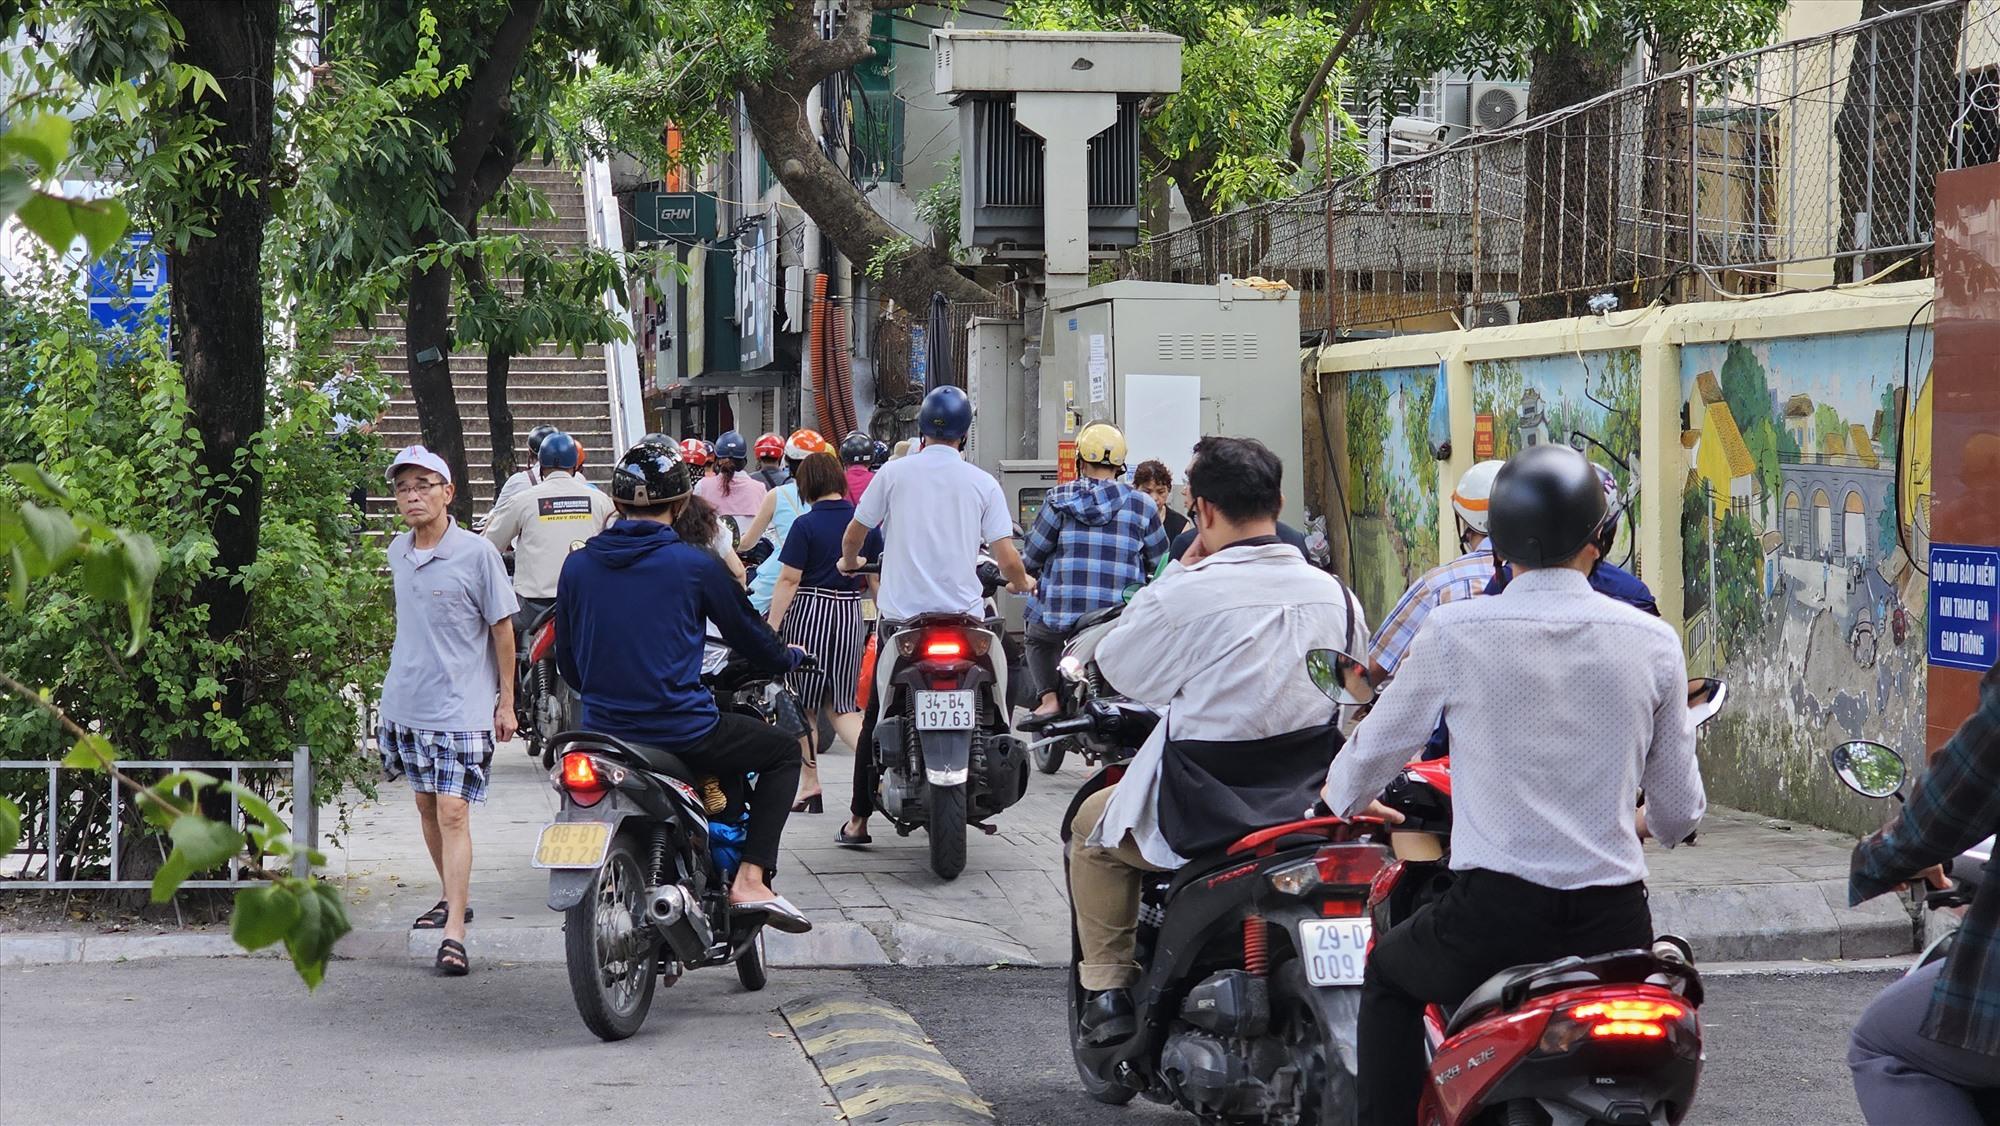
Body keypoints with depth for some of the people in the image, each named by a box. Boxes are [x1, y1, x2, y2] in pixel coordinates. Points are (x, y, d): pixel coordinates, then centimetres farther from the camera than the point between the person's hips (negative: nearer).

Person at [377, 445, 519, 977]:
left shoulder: (476, 553, -10)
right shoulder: (397, 552, 7)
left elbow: (502, 628, -5)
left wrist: (506, 701, -5)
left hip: (461, 709, -6)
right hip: (405, 703, 6)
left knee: (453, 814, -12)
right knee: (426, 808, 16)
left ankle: (454, 933, -14)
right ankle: (454, 897, 34)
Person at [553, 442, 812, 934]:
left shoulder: (576, 566, 4)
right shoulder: (694, 564, -8)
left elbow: (567, 663, 12)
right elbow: (748, 634, 5)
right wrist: (788, 657, 27)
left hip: (602, 729, 5)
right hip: (681, 731, -5)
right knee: (782, 751, 17)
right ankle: (751, 879, 3)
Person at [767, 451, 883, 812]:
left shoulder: (806, 525, -10)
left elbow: (788, 581, -12)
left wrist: (772, 628, -10)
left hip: (808, 616, -4)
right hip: (850, 617, 4)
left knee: (804, 704, 9)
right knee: (841, 705, 11)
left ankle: (809, 785, 13)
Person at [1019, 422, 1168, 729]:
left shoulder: (1059, 500, 1)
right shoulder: (1141, 505, 4)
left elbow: (1033, 556, 5)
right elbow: (1160, 563, 11)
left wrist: (1026, 574, 28)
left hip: (1063, 613, 0)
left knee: (1038, 638, 30)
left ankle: (1049, 698, 7)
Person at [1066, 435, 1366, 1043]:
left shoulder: (1186, 594, -17)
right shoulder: (1336, 595, -1)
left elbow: (1120, 667, -1)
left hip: (1205, 816, -5)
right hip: (1317, 805, 5)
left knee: (1094, 824, 23)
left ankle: (1107, 985, 18)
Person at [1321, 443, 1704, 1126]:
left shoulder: (1453, 632, -6)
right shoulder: (1653, 642, 0)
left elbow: (1375, 749, 8)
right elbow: (1678, 811, 7)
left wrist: (1346, 799, 32)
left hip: (1494, 916, -2)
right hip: (1614, 922, 2)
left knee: (1388, 976, 29)